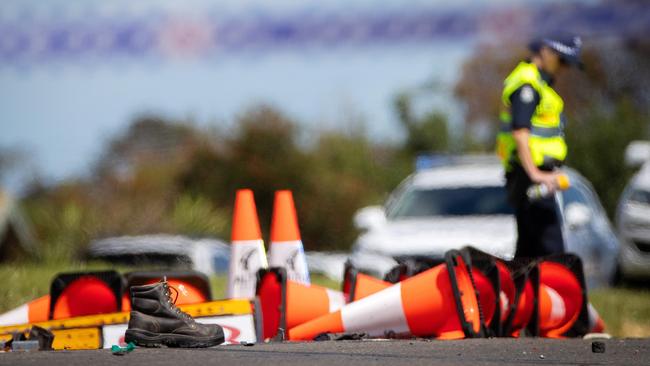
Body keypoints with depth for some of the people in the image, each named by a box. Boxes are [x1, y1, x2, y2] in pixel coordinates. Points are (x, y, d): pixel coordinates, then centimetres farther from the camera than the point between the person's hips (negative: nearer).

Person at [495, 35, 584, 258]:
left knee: (528, 247, 13)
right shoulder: (526, 83, -13)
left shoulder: (538, 81, 20)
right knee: (550, 249, -17)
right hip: (529, 177, -11)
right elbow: (519, 133, -23)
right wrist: (535, 174, -30)